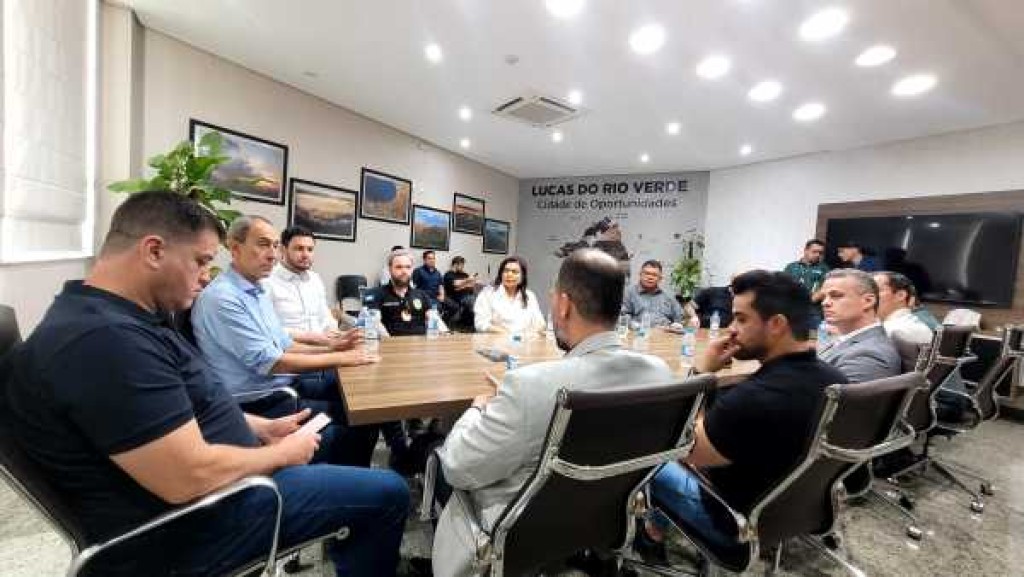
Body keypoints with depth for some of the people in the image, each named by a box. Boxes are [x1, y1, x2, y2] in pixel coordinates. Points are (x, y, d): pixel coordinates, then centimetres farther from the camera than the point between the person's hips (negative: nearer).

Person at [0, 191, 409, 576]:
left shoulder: (114, 320, 5)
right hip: (188, 526, -10)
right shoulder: (105, 339, -30)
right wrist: (283, 453, -15)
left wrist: (264, 428, 7)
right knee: (387, 495, -6)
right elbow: (191, 476, -32)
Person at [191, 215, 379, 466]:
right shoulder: (221, 298, -19)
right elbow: (269, 362, -23)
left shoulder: (259, 291, 10)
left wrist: (329, 348, 0)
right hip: (260, 404, -9)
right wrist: (337, 359, -19)